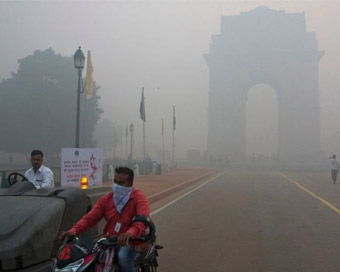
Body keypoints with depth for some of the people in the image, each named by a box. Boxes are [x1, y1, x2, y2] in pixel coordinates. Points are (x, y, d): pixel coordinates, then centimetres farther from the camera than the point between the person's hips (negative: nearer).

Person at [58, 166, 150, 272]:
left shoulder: (139, 198, -8)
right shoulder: (106, 199, 8)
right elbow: (90, 218, 1)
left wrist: (130, 233, -49)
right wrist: (73, 230, -19)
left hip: (130, 241, -4)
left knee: (123, 257, -34)